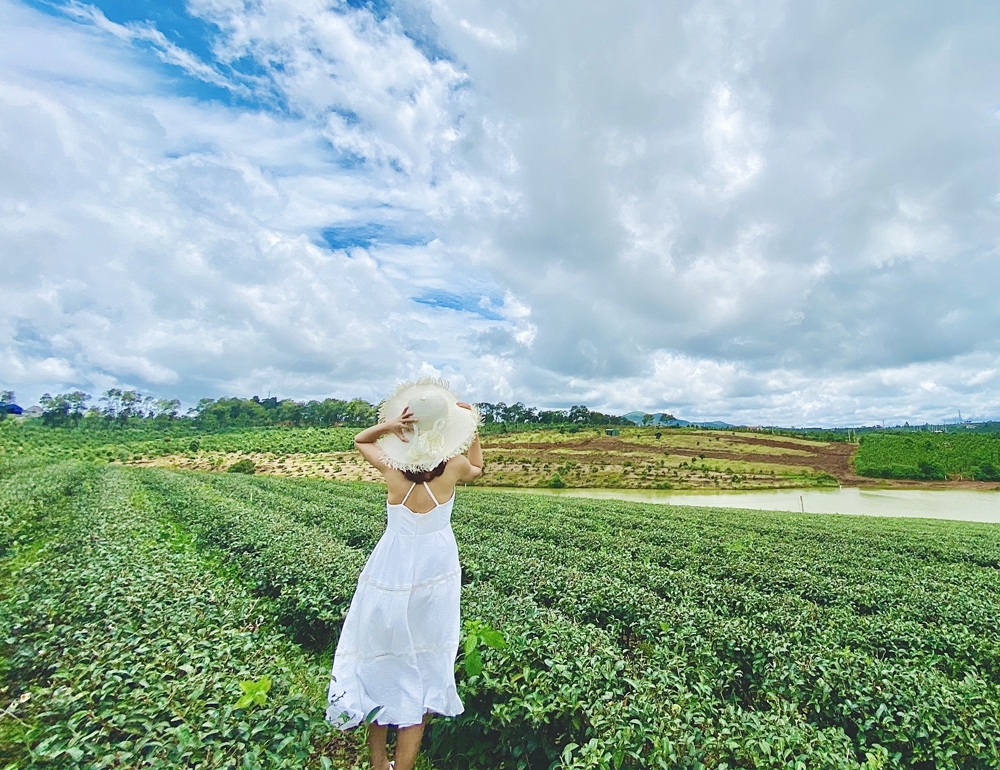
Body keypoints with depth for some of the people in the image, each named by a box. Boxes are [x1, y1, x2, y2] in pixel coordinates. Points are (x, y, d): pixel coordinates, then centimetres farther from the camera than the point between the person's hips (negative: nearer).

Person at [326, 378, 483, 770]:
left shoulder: (393, 466, -13)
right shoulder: (453, 467, -13)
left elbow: (359, 440, 8)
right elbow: (477, 468, 12)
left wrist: (388, 425, -11)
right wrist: (472, 426, 3)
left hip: (391, 573, 1)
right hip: (435, 574, 0)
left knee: (381, 661, 20)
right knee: (422, 666, 16)